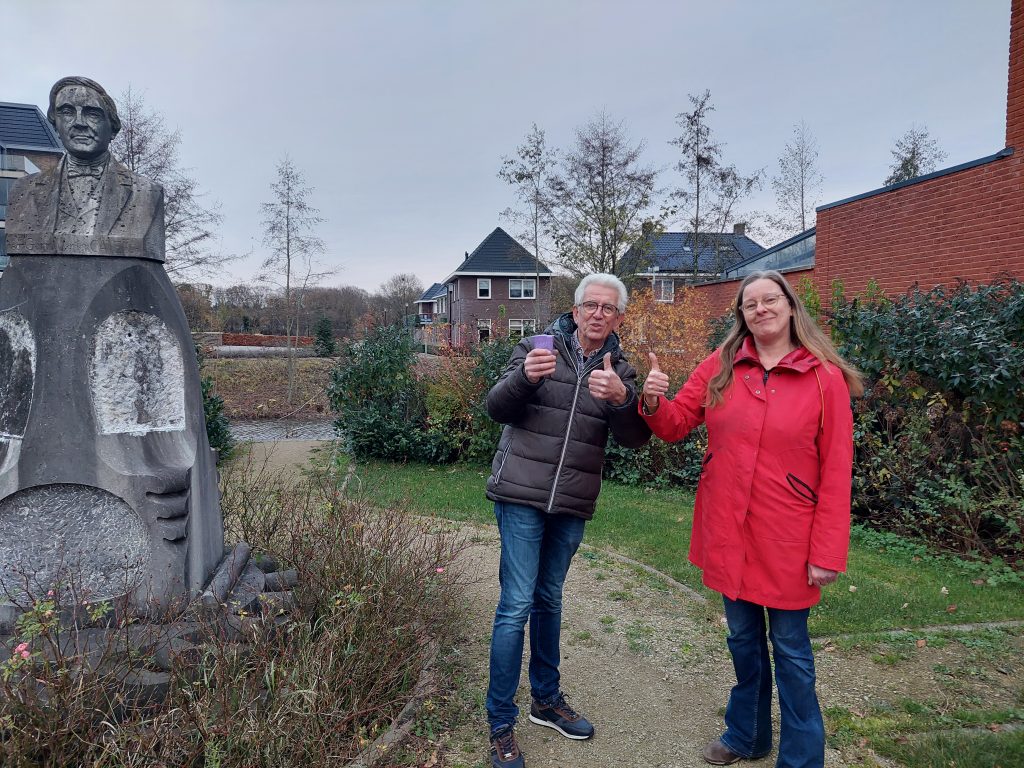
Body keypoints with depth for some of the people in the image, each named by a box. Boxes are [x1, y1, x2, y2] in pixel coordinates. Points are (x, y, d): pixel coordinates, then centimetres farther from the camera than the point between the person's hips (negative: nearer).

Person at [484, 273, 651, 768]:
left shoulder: (621, 371, 4)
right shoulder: (538, 347, -3)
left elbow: (635, 439, -9)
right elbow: (497, 408, -9)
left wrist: (620, 399, -29)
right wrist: (525, 378, -29)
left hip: (573, 505, 4)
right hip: (521, 497, -3)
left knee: (549, 599, 18)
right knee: (517, 604, -5)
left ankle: (546, 699, 35)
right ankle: (500, 723, 9)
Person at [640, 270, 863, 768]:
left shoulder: (826, 377, -9)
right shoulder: (718, 368, 1)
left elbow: (837, 473, -9)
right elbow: (675, 426, 5)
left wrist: (828, 552, -11)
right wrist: (654, 401, -17)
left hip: (786, 540, -3)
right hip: (728, 533, 3)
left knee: (790, 647, 12)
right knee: (743, 639, 20)